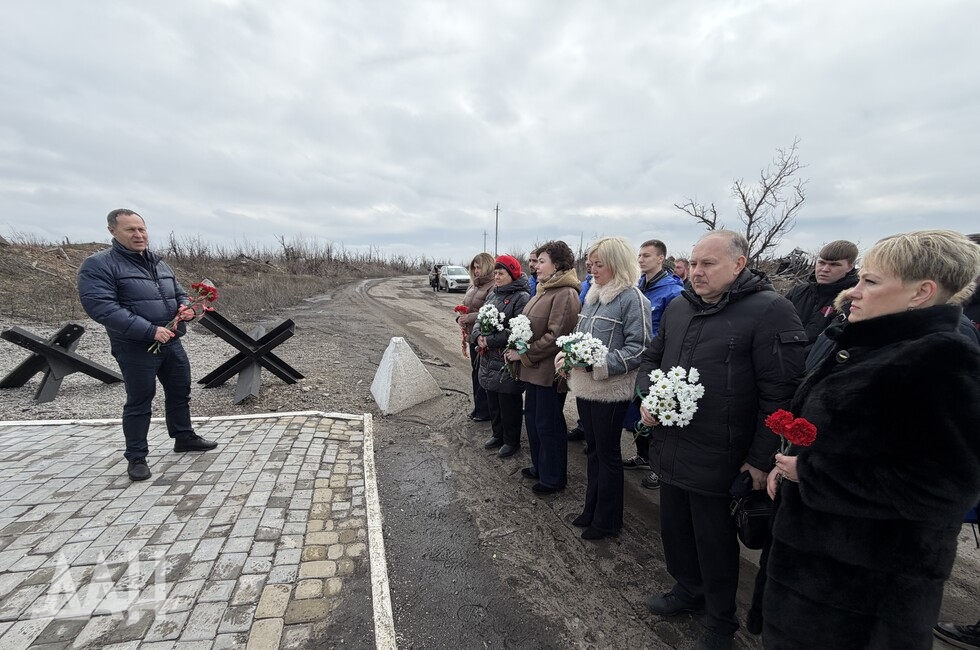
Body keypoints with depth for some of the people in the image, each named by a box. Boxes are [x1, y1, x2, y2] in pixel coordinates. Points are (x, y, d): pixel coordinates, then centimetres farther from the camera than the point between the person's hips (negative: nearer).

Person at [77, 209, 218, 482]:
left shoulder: (159, 263, 12)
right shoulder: (98, 265, -10)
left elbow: (179, 292, 21)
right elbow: (101, 307, -21)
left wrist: (186, 307, -5)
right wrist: (150, 331, -26)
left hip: (171, 342, 7)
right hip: (136, 347, -7)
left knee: (180, 391, 16)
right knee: (139, 401, 3)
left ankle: (184, 437, 33)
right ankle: (136, 457, 18)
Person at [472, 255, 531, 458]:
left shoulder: (522, 297, -13)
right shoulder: (493, 293, 12)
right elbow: (480, 318, 13)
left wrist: (490, 341, -19)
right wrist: (478, 336, -8)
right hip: (489, 359, 8)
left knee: (509, 403, 6)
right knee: (492, 399, 19)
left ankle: (511, 441, 24)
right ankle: (498, 434, 38)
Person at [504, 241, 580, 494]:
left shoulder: (565, 293, -18)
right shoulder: (544, 290, 13)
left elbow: (555, 336, -24)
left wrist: (524, 355, -17)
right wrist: (516, 349, 2)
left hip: (549, 370, -9)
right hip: (534, 368, 9)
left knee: (548, 424, 5)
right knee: (532, 418, 19)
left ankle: (553, 477, 25)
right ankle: (539, 466, 39)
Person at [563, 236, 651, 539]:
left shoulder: (632, 299, -13)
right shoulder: (593, 295, 10)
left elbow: (638, 349, -18)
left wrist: (597, 363, -24)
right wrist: (566, 354, -2)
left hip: (610, 390, -7)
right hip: (585, 387, 7)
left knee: (607, 453, 9)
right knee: (593, 449, 19)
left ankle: (607, 520, 28)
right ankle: (592, 509, 37)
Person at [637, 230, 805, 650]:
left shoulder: (770, 310, -14)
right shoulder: (677, 307, 7)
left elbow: (780, 393, -16)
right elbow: (651, 359, 17)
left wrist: (763, 458, -15)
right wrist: (646, 397, -1)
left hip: (718, 458, -6)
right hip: (670, 449, 6)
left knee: (715, 542, 14)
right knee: (674, 529, 22)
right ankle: (688, 590, 48)